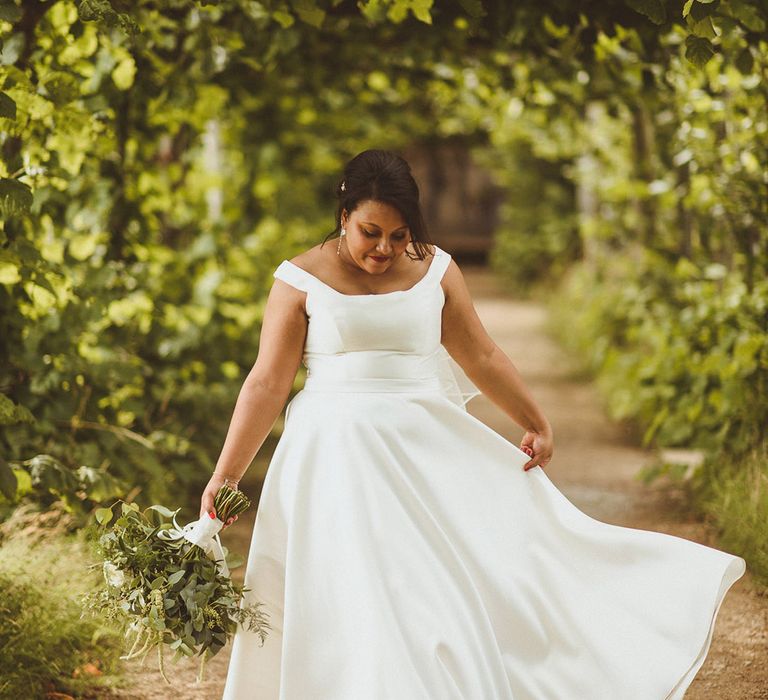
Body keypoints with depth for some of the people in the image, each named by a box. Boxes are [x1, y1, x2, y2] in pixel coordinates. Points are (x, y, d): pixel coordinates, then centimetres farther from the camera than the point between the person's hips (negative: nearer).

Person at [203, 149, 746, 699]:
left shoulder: (435, 270, 4)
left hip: (426, 452, 3)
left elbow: (482, 358, 13)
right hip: (336, 459, -3)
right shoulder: (302, 280, -4)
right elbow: (267, 386, -4)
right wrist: (225, 477, -8)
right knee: (351, 609, -6)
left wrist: (537, 424, 19)